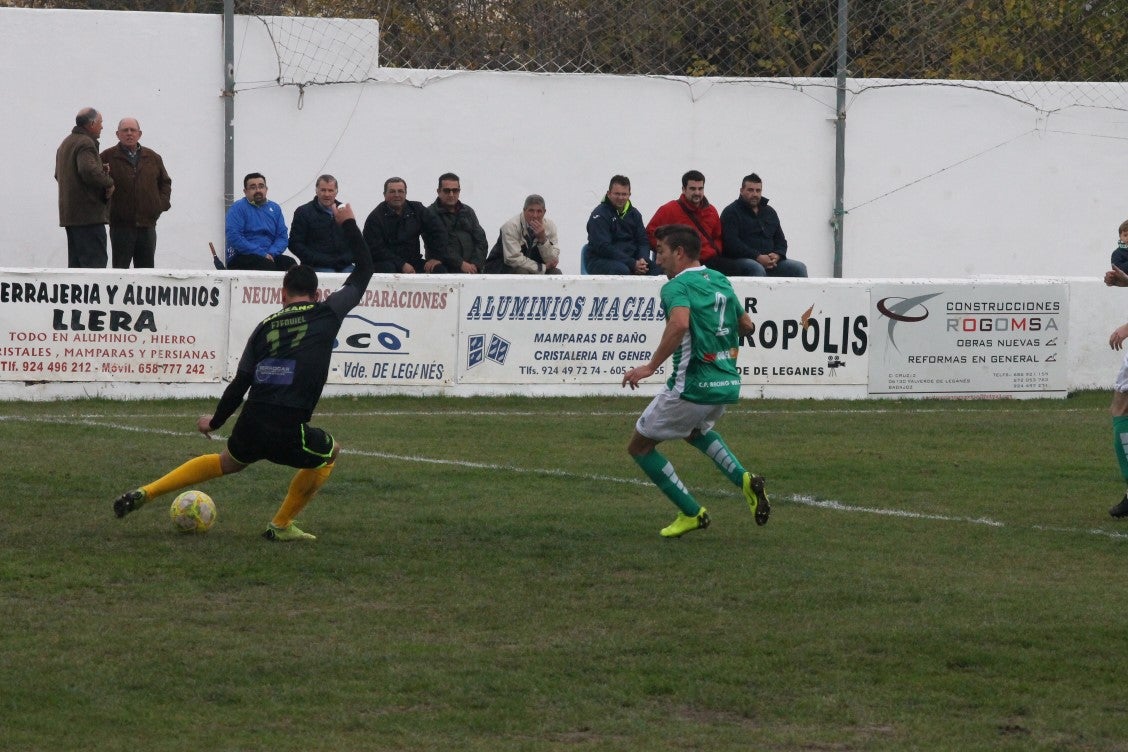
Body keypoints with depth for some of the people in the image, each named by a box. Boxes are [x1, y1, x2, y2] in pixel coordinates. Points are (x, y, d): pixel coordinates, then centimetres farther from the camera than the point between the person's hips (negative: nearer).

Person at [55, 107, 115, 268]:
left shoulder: (65, 144, 20)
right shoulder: (86, 143, -13)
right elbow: (89, 171, -29)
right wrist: (108, 183, -11)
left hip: (69, 214, 10)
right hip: (89, 215, -10)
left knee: (76, 264, 11)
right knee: (95, 263, -10)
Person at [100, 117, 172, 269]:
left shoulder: (153, 158, 13)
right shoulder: (108, 157, 1)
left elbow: (165, 182, 22)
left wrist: (162, 203, 8)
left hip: (147, 224, 4)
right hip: (121, 224, -4)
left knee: (146, 267, 7)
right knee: (120, 269, -3)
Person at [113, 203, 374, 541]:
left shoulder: (266, 326, 13)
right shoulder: (326, 313, 4)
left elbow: (240, 382, 11)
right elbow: (363, 271, 17)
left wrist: (215, 421, 26)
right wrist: (348, 224, 30)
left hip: (249, 427, 5)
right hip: (287, 434, -4)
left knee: (228, 462, 36)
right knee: (331, 452, 28)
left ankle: (144, 493, 32)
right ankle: (281, 524, 25)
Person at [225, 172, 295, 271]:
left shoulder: (274, 208, 17)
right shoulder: (238, 208, 1)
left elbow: (282, 236, 11)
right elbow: (234, 237, -11)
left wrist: (271, 253, -11)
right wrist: (262, 254, -16)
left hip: (269, 257, 4)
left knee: (290, 262, -26)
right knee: (267, 264, -34)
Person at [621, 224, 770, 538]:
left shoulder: (677, 286, -13)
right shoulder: (720, 281, 11)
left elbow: (679, 324, -32)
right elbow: (746, 325, 19)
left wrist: (651, 366, -28)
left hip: (693, 385, -8)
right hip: (728, 382, 8)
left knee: (640, 446, 11)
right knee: (696, 430, 38)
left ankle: (691, 513, 10)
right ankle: (744, 479, 15)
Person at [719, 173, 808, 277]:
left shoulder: (770, 212, 21)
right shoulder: (731, 212, 1)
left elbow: (780, 240, 19)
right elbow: (731, 242, -13)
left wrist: (777, 255, -6)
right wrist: (757, 257, -21)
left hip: (768, 260, 6)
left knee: (799, 268, -10)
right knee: (757, 269, -38)